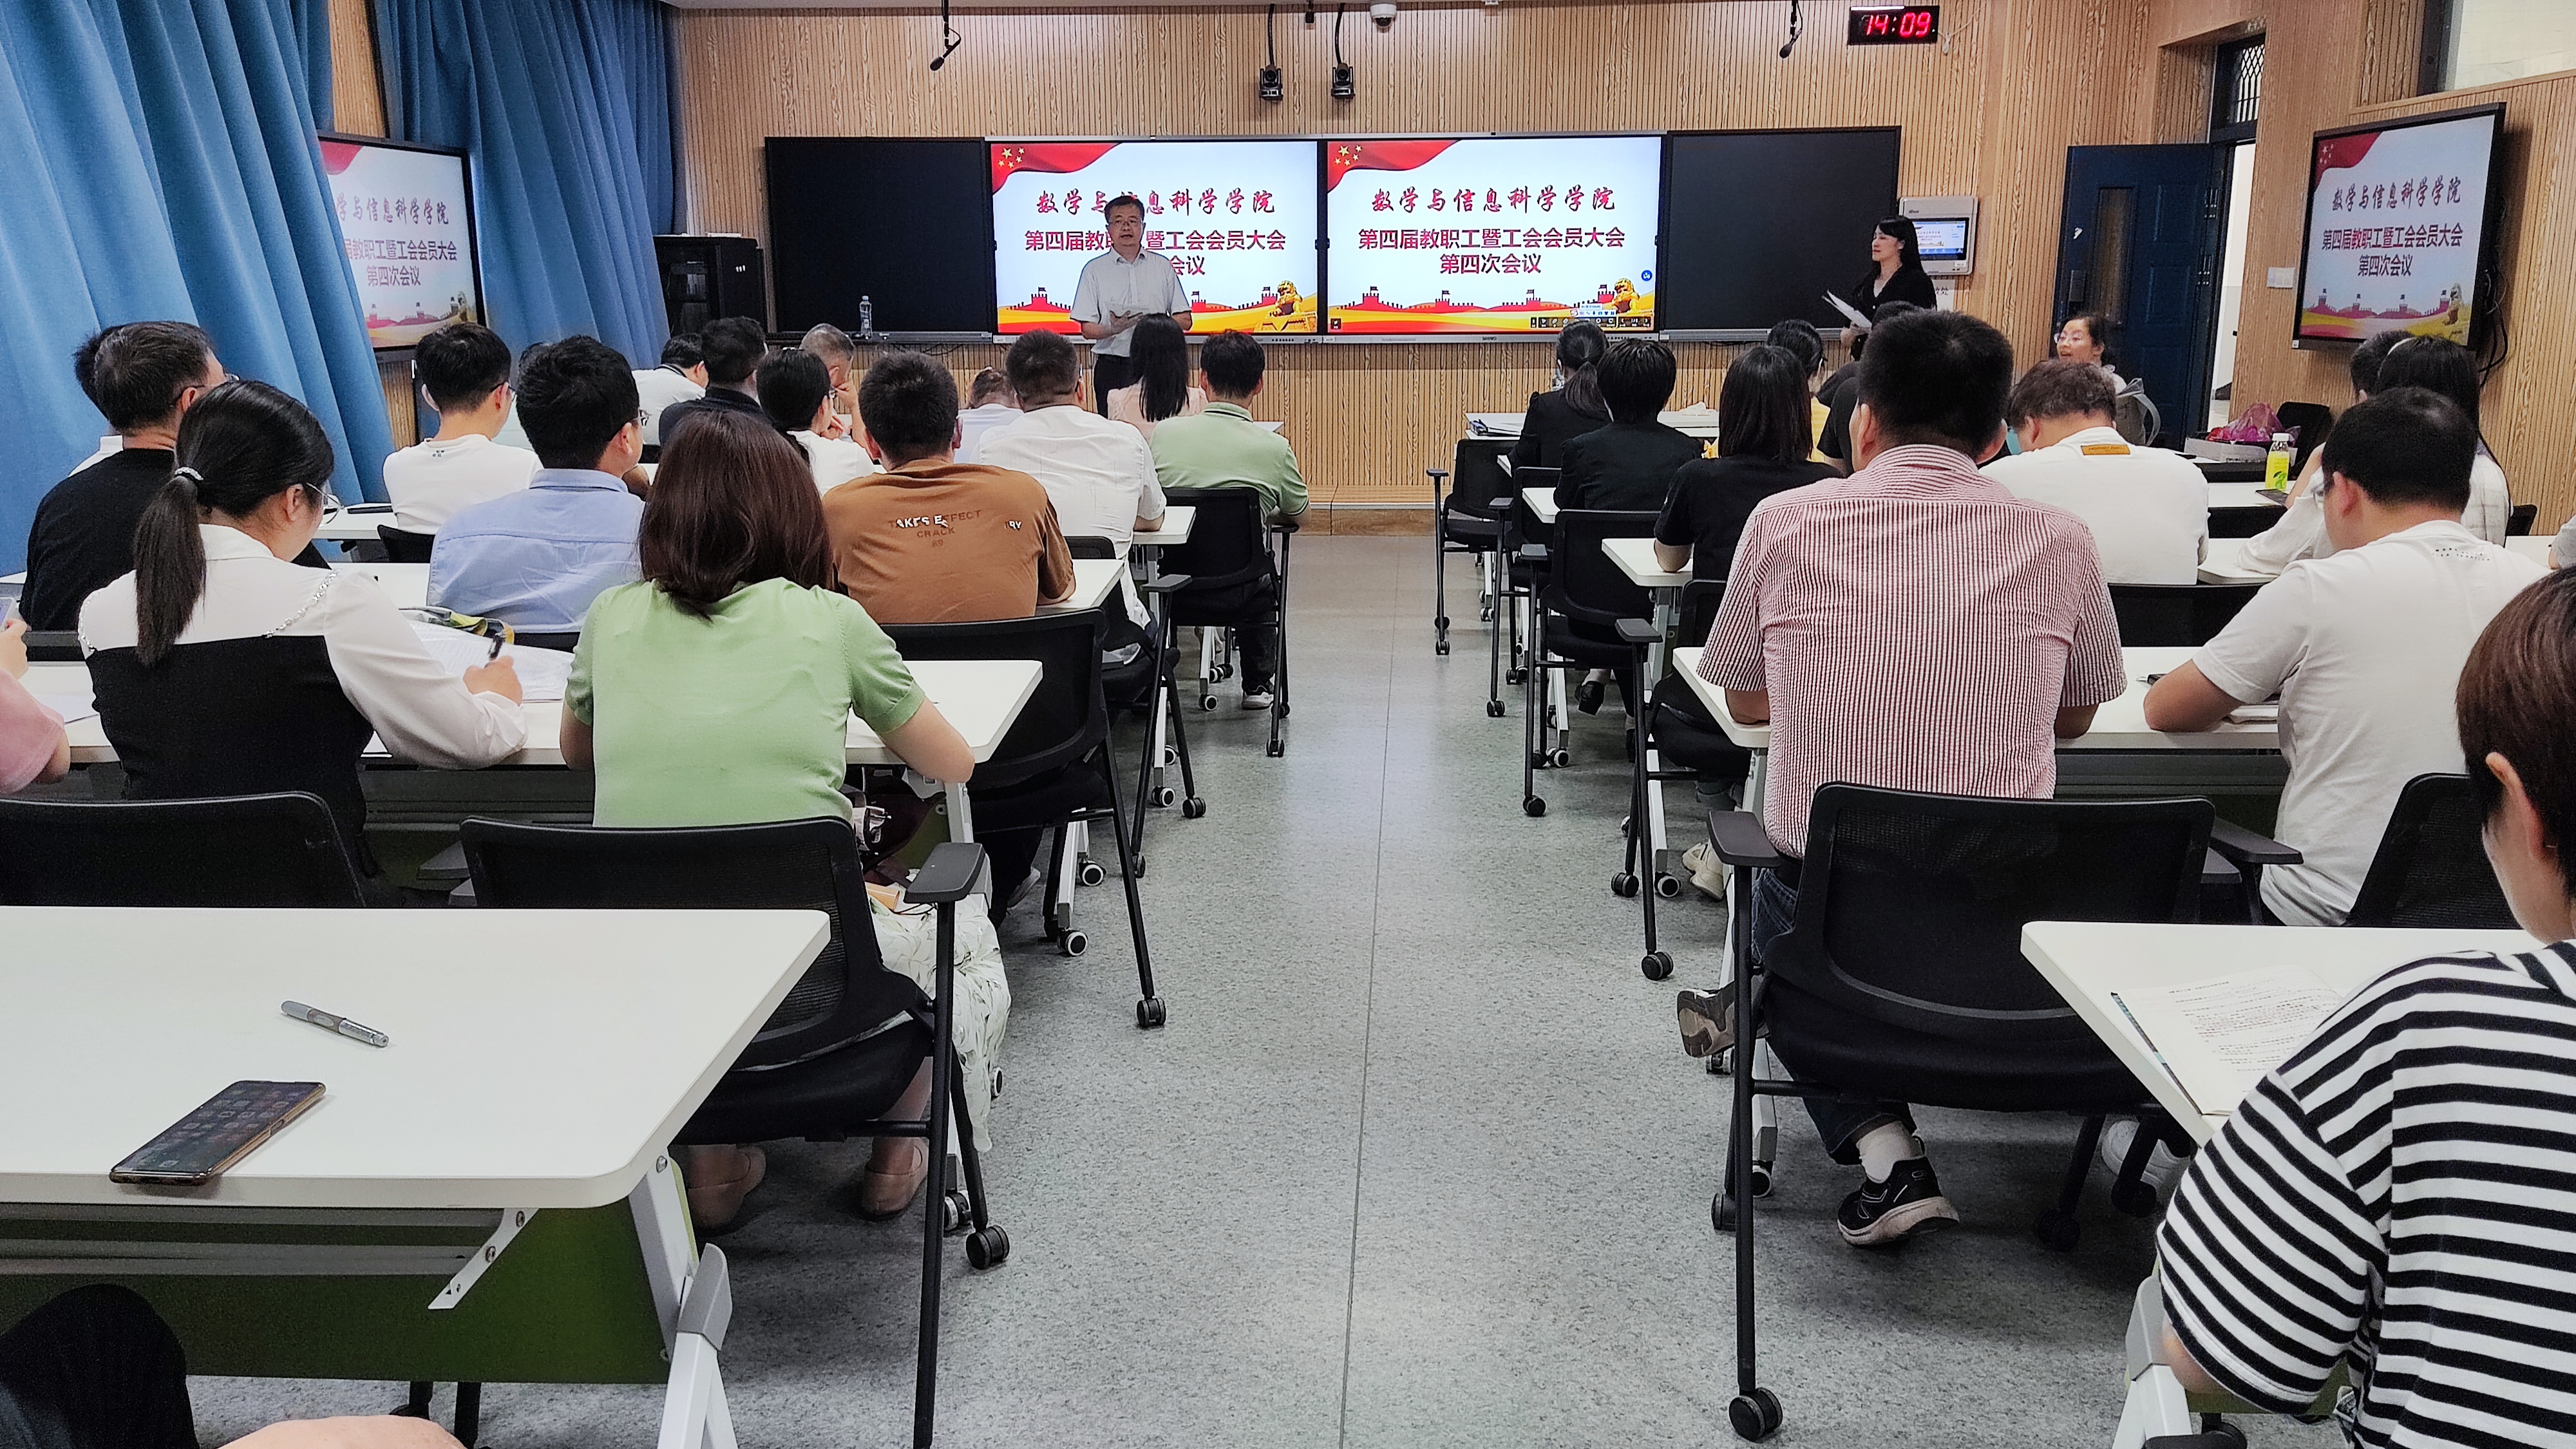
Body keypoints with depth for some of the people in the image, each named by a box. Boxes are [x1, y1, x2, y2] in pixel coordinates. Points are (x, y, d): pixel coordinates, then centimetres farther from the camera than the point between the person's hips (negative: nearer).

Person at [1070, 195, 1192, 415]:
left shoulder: (1163, 266, 11)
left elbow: (1184, 320, 9)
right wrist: (1112, 329, -19)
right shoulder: (1094, 269, 7)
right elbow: (1087, 328, 2)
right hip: (1111, 365, -1)